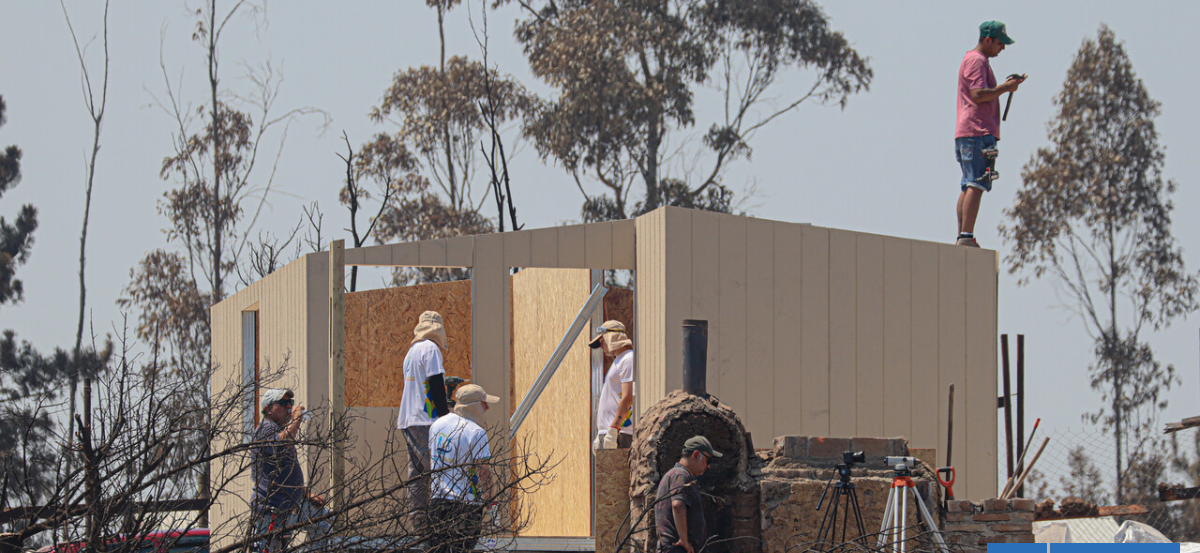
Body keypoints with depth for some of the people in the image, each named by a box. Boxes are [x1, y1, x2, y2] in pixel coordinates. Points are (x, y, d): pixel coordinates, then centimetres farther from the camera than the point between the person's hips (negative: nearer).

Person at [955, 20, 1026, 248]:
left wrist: (1005, 86, 18)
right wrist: (1004, 88, -12)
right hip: (978, 132, -11)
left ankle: (962, 238, 7)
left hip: (965, 134, 11)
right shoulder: (976, 61, -7)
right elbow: (978, 94, -18)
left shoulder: (977, 60, 26)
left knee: (968, 186, 8)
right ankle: (966, 236, -21)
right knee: (976, 186, -15)